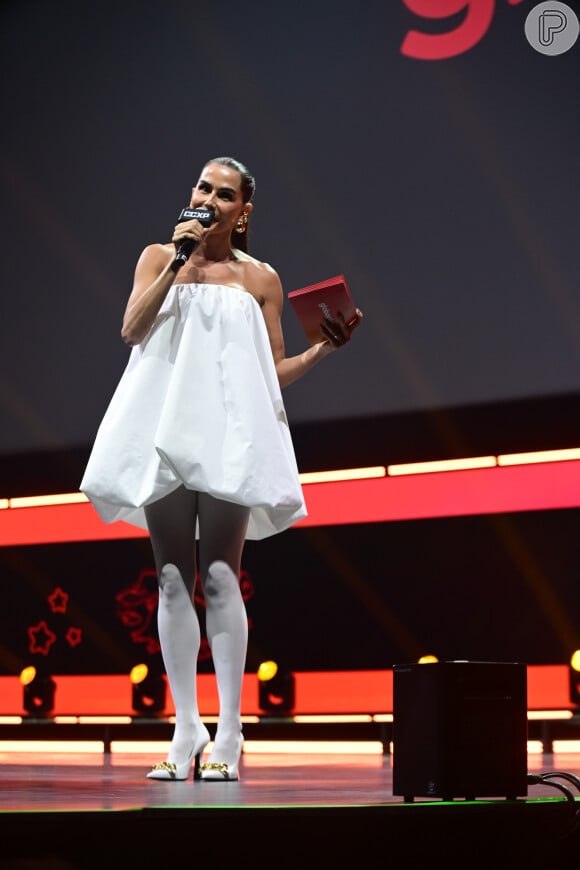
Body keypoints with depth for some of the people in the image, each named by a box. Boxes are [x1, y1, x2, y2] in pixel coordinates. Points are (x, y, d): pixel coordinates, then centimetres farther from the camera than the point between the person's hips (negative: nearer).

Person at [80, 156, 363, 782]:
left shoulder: (259, 278, 12)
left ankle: (228, 732, -7)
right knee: (173, 579, 0)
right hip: (165, 426, 1)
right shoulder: (159, 257, 13)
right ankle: (185, 731, 4)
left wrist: (324, 349, -4)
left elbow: (275, 372, 12)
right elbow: (132, 330, -3)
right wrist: (178, 262, -6)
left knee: (220, 576, -10)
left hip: (230, 432, -1)